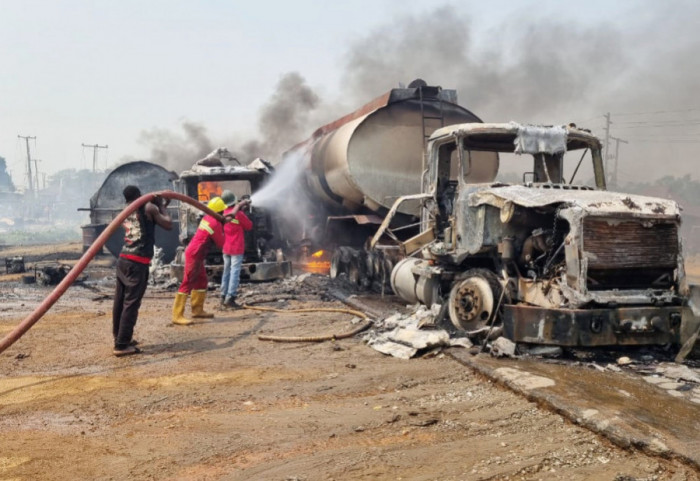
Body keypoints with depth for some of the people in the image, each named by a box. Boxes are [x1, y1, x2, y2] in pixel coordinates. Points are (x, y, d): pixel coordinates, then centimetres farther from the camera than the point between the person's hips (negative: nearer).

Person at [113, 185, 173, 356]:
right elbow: (168, 224, -1)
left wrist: (160, 206, 27)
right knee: (131, 303, -6)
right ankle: (122, 345, -7)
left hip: (123, 259, 8)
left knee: (120, 301, 13)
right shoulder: (148, 208, -2)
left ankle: (120, 338, 25)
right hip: (137, 263, -8)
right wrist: (162, 206, 12)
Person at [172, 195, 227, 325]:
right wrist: (223, 232, 8)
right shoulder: (215, 224, -15)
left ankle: (197, 310, 26)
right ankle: (177, 316, -13)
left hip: (194, 253, 10)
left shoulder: (207, 218, 9)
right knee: (187, 284, -11)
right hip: (194, 255, -10)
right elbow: (221, 243, -6)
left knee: (202, 281, 18)